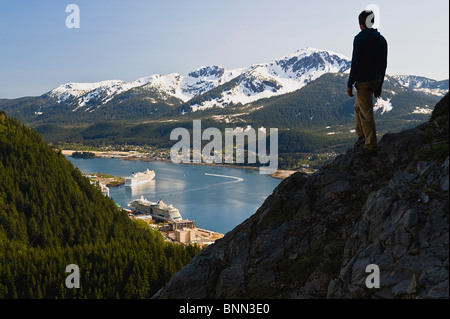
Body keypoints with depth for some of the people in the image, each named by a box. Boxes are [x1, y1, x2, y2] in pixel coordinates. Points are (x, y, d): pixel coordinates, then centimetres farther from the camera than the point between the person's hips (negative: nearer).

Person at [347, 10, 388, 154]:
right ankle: (361, 135, 29)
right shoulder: (381, 39, 10)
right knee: (358, 107, 24)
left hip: (364, 81, -8)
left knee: (366, 113, -3)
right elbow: (384, 64, 14)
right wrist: (379, 85, 22)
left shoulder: (360, 38, -13)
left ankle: (371, 146, 3)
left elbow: (355, 63, -17)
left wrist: (350, 84, -11)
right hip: (376, 80, 8)